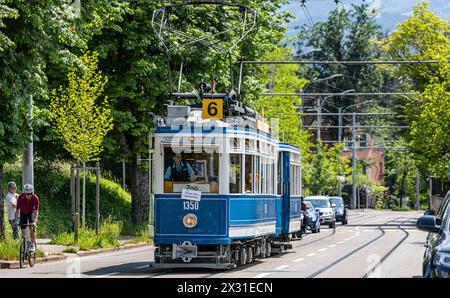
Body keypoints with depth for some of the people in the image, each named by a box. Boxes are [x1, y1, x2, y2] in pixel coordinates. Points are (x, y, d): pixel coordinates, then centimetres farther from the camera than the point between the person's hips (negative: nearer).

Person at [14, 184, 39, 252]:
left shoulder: (35, 198, -30)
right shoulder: (20, 197, -29)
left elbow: (36, 211, -27)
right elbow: (17, 209, -22)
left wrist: (34, 221, -38)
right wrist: (15, 220, -25)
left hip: (31, 213, -2)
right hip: (23, 213, 2)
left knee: (32, 228, -20)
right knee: (23, 229, -3)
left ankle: (33, 245, -14)